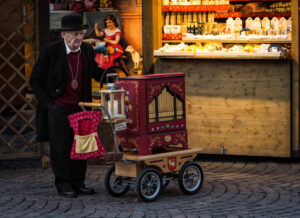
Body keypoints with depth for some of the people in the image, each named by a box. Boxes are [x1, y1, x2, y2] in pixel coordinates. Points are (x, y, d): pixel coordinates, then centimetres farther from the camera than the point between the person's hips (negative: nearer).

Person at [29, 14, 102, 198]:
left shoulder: (87, 50, 2)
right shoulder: (50, 52, -10)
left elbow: (95, 72, 19)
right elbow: (36, 81, -3)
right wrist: (47, 103, -8)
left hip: (80, 107, 4)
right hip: (58, 107, -4)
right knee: (61, 147, -1)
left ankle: (78, 182, 17)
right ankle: (63, 184, 10)